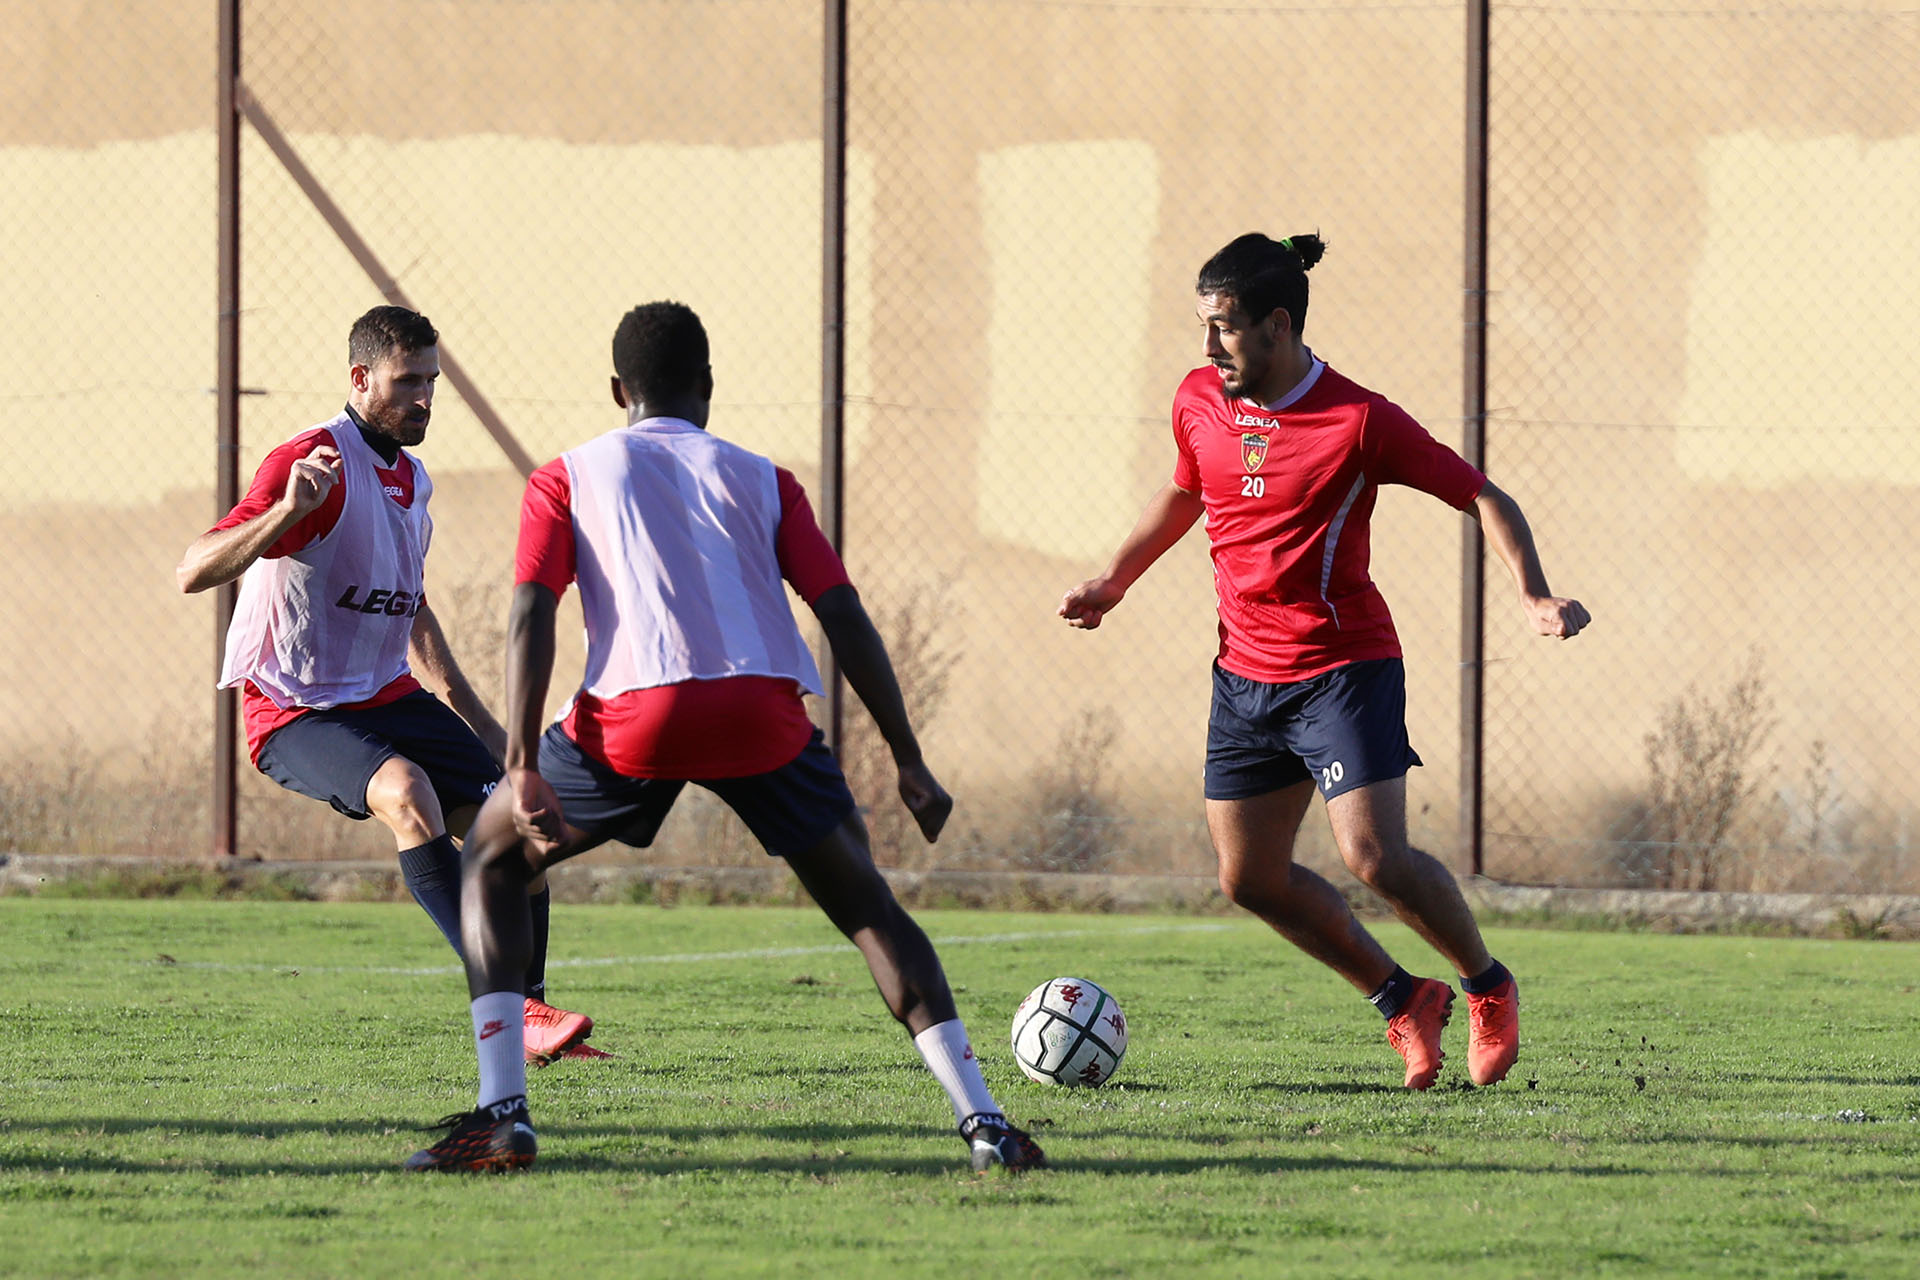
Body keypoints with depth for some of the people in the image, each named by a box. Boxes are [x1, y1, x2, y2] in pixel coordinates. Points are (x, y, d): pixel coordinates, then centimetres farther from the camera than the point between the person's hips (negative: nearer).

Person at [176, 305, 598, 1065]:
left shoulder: (411, 479, 10)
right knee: (407, 792, -34)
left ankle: (530, 1013, 12)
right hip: (292, 712, -8)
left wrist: (475, 718, 26)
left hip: (388, 696, 8)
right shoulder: (315, 463, -18)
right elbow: (192, 573, -29)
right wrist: (287, 511, -44)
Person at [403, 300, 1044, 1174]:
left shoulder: (566, 479, 20)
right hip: (766, 715, 2)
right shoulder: (761, 481, 24)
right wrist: (909, 764, 16)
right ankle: (984, 1124, 5)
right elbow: (845, 619, 15)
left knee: (492, 864, 21)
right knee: (866, 905, 19)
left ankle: (500, 1117, 7)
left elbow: (531, 617, 4)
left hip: (634, 719, -2)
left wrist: (523, 771, -2)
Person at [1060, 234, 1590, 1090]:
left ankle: (1488, 988, 8)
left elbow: (1481, 498, -10)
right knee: (1250, 879, 4)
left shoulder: (1359, 422, -15)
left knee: (1374, 858, -18)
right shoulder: (1199, 402, 2)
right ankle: (1403, 1002, 21)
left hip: (1343, 668, -6)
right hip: (1244, 673, 6)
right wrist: (1113, 582, 27)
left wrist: (1534, 597, -23)